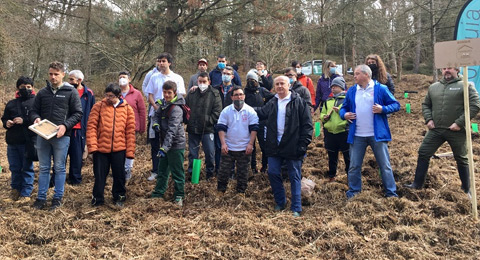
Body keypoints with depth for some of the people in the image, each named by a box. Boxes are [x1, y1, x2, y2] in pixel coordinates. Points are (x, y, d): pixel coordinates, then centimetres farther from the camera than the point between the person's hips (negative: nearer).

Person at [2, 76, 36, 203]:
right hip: (12, 141, 5)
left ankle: (25, 193, 11)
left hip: (28, 142, -5)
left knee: (27, 168, 3)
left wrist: (24, 121, -21)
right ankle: (15, 189, 29)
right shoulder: (11, 103, 16)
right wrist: (6, 123, -1)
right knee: (15, 168, 13)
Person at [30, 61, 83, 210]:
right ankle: (41, 198, 19)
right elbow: (34, 111, 15)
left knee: (59, 168, 4)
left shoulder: (71, 92, 0)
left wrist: (65, 125, -17)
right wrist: (36, 118, -9)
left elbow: (78, 113, -3)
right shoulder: (42, 92, 11)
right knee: (43, 168, 10)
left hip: (61, 136, -3)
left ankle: (58, 198, 15)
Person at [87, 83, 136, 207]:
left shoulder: (127, 109, 3)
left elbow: (130, 131, 2)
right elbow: (91, 126, -4)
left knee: (119, 175, 11)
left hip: (119, 149, 1)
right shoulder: (98, 106, 0)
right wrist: (92, 145, -12)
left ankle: (119, 197, 31)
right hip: (100, 148, -1)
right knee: (99, 175, 8)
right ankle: (97, 199, 25)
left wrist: (130, 151, -2)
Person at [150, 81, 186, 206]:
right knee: (162, 170, 18)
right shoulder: (163, 103, 6)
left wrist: (164, 148, -33)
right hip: (165, 143, 9)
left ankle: (179, 196, 17)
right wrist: (155, 124, -9)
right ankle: (158, 194, 31)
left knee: (177, 172, 3)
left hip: (176, 145, -9)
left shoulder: (176, 109, -21)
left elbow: (172, 131, -28)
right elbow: (156, 115, 16)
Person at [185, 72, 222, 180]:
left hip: (207, 130, -3)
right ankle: (192, 173, 24)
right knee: (192, 152, 11)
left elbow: (217, 112, -6)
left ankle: (210, 172, 23)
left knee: (210, 153, 3)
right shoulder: (191, 93, 8)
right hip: (192, 129, 3)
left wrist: (207, 121, -14)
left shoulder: (214, 95, -2)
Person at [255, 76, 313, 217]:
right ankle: (280, 202, 26)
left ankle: (296, 209, 12)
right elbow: (261, 113, 31)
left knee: (295, 177, 4)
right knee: (273, 174, 7)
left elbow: (307, 125, -9)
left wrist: (303, 145, -14)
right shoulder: (272, 103, 10)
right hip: (274, 146, 5)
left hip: (292, 146, -5)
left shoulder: (299, 102, -6)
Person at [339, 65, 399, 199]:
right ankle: (353, 191, 23)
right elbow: (344, 107, 18)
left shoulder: (380, 88, -3)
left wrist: (383, 109, -18)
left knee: (385, 165, 5)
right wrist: (344, 114, -4)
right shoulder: (351, 91, 8)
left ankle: (391, 192, 16)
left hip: (377, 134, -3)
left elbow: (396, 105, -1)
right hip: (357, 136, 3)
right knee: (354, 166, 9)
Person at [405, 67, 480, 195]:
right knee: (423, 153, 3)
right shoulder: (433, 87, 11)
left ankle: (467, 189, 25)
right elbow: (425, 104, 21)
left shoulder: (466, 86, -4)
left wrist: (459, 123, -17)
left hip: (456, 131, -4)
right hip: (435, 130, 4)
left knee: (462, 160, 10)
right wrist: (428, 119, 3)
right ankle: (418, 184, 15)